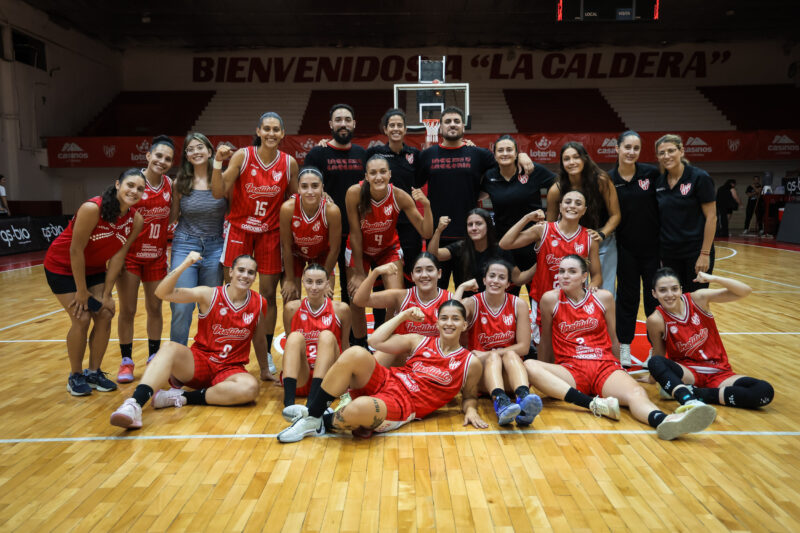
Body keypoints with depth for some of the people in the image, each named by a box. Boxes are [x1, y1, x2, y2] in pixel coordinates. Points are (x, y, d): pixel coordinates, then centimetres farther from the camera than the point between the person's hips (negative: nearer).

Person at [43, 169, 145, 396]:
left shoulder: (136, 220, -14)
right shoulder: (93, 208, -30)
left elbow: (118, 256, -11)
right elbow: (75, 250, -25)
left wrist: (106, 294, -12)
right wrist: (82, 291, -19)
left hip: (94, 268, 5)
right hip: (63, 267, -5)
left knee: (104, 315, -2)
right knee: (81, 319, -9)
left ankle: (93, 372, 16)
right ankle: (75, 376, 11)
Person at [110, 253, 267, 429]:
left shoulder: (259, 303, 0)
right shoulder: (209, 295, -5)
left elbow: (259, 341, 14)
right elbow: (163, 293, -13)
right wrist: (185, 265, -26)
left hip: (229, 370, 1)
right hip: (199, 362, -1)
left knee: (250, 388, -33)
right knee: (170, 348, -31)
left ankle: (181, 397, -23)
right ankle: (134, 404, -44)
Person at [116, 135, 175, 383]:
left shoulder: (170, 185, -1)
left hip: (157, 256, 4)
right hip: (130, 254, -3)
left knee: (155, 308, 11)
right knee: (127, 310, 4)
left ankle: (154, 358, 24)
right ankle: (126, 361, 18)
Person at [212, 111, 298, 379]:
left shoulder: (289, 163, -1)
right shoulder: (242, 156, -6)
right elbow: (218, 193, -9)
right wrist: (218, 162, -20)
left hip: (271, 233, 1)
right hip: (239, 229, -1)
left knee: (268, 294, 5)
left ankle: (265, 355, 18)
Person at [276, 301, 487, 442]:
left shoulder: (470, 363, 7)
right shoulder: (420, 342, 13)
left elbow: (469, 396, 18)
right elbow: (376, 341, 8)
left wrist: (470, 409, -4)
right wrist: (403, 316, 13)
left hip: (402, 406, -4)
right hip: (384, 382, 4)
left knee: (361, 407, -39)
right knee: (355, 353, -30)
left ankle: (326, 424, -4)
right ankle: (312, 415, -17)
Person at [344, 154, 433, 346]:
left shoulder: (400, 196, -24)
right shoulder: (355, 193, -27)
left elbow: (426, 233, -22)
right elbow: (355, 233, -19)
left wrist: (426, 205, -39)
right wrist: (359, 272, -15)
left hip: (389, 249, 1)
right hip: (359, 250, 0)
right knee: (356, 301, -1)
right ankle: (360, 347, 24)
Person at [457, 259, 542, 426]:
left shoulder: (519, 305, 1)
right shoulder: (472, 303, 0)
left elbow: (523, 347, -4)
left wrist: (487, 354, -12)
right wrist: (462, 287, -13)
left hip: (511, 369, 1)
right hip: (481, 371, 0)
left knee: (510, 354, -31)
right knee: (493, 357, -32)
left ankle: (524, 399, -57)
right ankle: (501, 402, -58)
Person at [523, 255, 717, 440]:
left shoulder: (603, 298, 9)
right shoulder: (550, 299, 4)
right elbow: (546, 341, 15)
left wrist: (617, 369, 25)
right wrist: (544, 380, 22)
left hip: (605, 367, 1)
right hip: (570, 370, -1)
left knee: (635, 393, -32)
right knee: (529, 366, -32)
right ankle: (593, 404, -40)